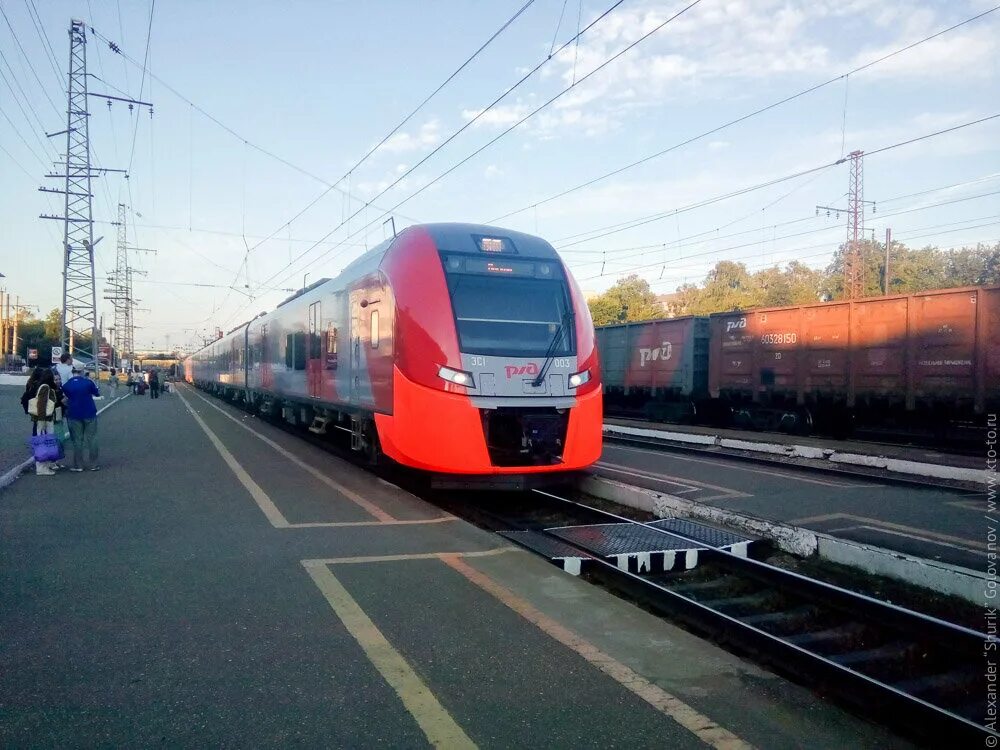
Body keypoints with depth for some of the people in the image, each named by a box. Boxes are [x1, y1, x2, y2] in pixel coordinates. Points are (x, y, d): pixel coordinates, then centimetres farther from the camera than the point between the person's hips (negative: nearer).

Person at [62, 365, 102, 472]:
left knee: (77, 440, 7)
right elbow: (97, 394, 5)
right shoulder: (88, 382, -8)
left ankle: (78, 465, 8)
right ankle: (92, 464, 7)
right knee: (91, 439, 6)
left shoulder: (66, 385, -4)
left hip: (74, 416, 1)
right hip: (89, 414, -1)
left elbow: (65, 399, 4)